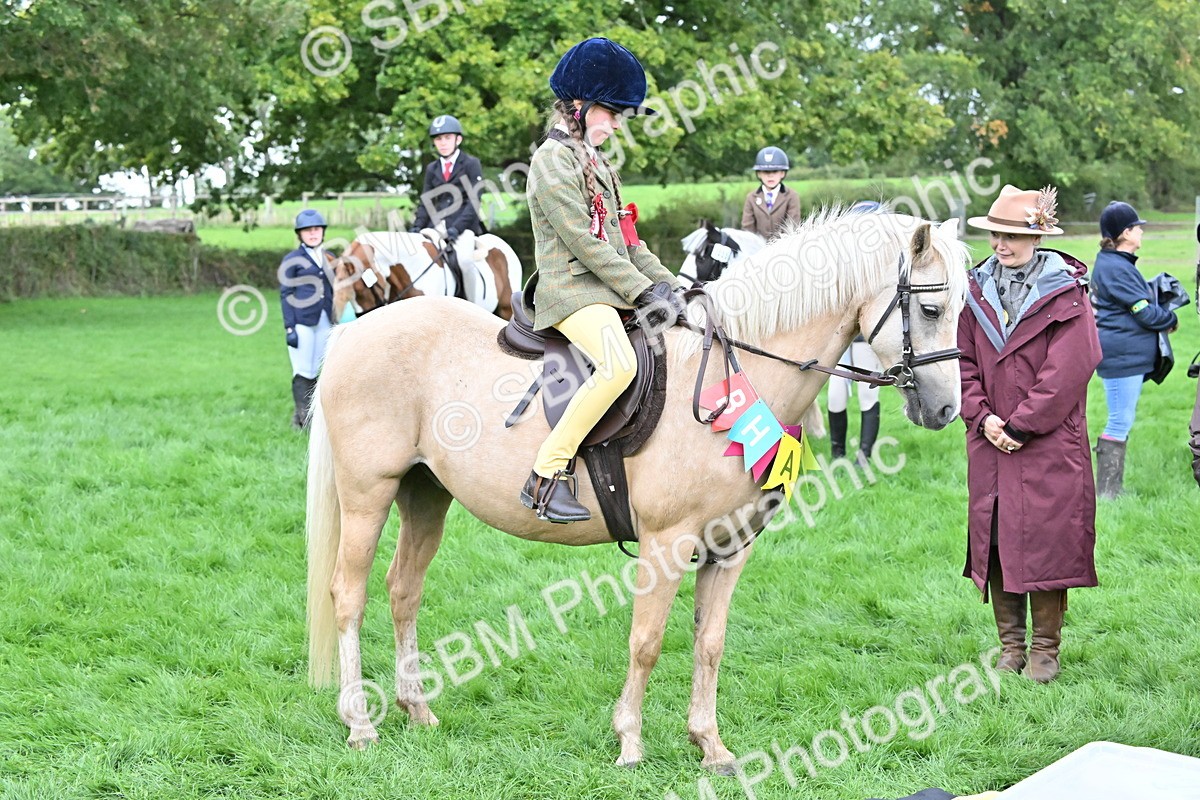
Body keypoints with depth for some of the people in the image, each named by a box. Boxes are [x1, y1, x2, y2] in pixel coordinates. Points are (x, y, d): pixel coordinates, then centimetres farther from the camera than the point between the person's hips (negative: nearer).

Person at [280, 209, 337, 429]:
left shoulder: (330, 259, 13)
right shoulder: (292, 260, 0)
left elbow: (334, 292, 15)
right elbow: (286, 295, -3)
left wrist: (337, 322, 10)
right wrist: (289, 328, -11)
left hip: (325, 322, 4)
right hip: (302, 322, -4)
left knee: (317, 371, 7)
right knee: (303, 372, -4)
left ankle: (314, 416, 13)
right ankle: (303, 417, -2)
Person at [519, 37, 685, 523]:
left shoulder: (594, 161, 21)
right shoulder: (553, 160, -9)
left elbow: (625, 239, 21)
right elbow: (584, 243, -16)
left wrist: (668, 285, 9)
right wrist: (645, 292, -17)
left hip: (611, 290, 10)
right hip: (572, 291, -10)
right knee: (619, 364, -34)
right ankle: (546, 476, -29)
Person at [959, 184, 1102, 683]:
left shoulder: (1065, 295, -7)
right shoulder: (978, 291, 8)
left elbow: (1066, 374, -13)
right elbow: (964, 361, 8)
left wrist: (1020, 424, -14)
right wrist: (983, 417, -6)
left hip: (1049, 442, -5)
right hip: (990, 441, 5)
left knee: (1045, 540, -2)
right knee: (994, 540, 6)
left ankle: (1045, 648, 9)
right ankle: (1010, 645, 17)